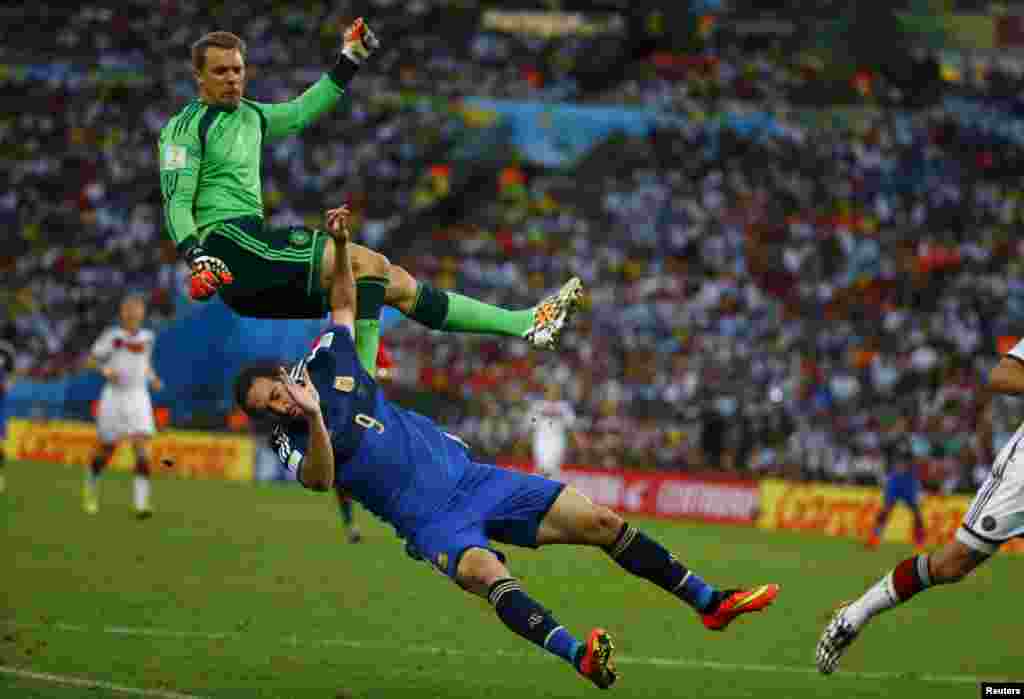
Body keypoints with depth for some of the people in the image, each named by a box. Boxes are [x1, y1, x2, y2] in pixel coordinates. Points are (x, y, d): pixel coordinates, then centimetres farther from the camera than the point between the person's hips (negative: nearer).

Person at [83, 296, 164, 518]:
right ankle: (90, 487, 36)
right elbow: (92, 360, -1)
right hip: (114, 397, -2)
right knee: (106, 450, 7)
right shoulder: (112, 336, -4)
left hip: (139, 397, 2)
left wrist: (153, 378, 6)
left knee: (142, 448, -14)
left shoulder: (147, 337, 8)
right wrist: (105, 370, -20)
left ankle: (141, 503, -17)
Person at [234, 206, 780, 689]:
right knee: (483, 572, -39)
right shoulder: (293, 444, -3)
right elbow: (319, 479, -26)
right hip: (433, 523, -6)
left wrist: (340, 244, 13)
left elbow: (344, 303, 24)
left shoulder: (325, 365, 9)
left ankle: (709, 602, 5)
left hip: (469, 476, 6)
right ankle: (579, 657, -62)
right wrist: (314, 419, -40)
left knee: (599, 521, -4)